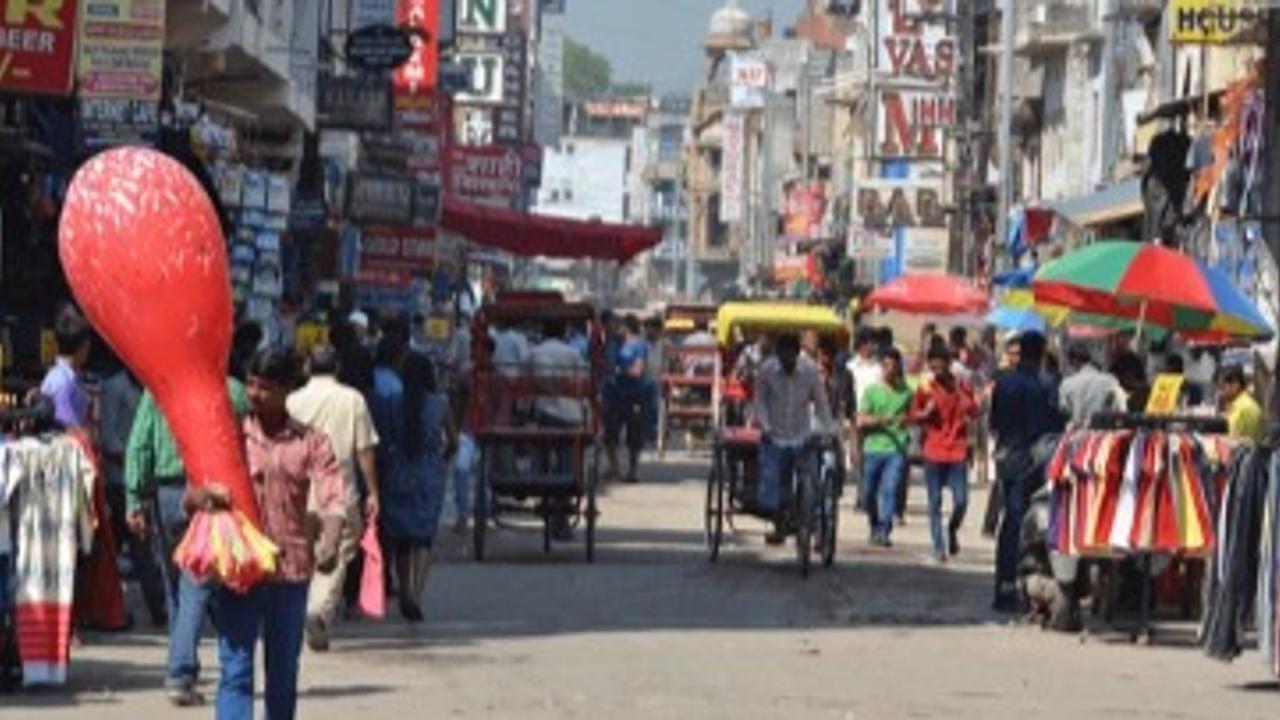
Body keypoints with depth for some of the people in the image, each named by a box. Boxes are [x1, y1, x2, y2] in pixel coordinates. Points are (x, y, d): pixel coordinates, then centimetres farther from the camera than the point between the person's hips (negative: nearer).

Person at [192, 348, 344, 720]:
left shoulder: (311, 442, 6)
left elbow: (332, 497, -8)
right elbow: (191, 498, 5)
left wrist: (329, 544, -28)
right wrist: (204, 495, -21)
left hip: (291, 568, 1)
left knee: (283, 675, 11)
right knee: (236, 671, -9)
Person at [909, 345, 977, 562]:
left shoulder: (962, 386, 3)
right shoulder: (926, 388, 1)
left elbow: (973, 411, 5)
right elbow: (913, 416, 9)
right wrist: (925, 413, -14)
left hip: (957, 452, 0)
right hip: (933, 452, 0)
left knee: (961, 500, -5)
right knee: (934, 502, 1)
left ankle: (953, 530, 24)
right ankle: (938, 546, 9)